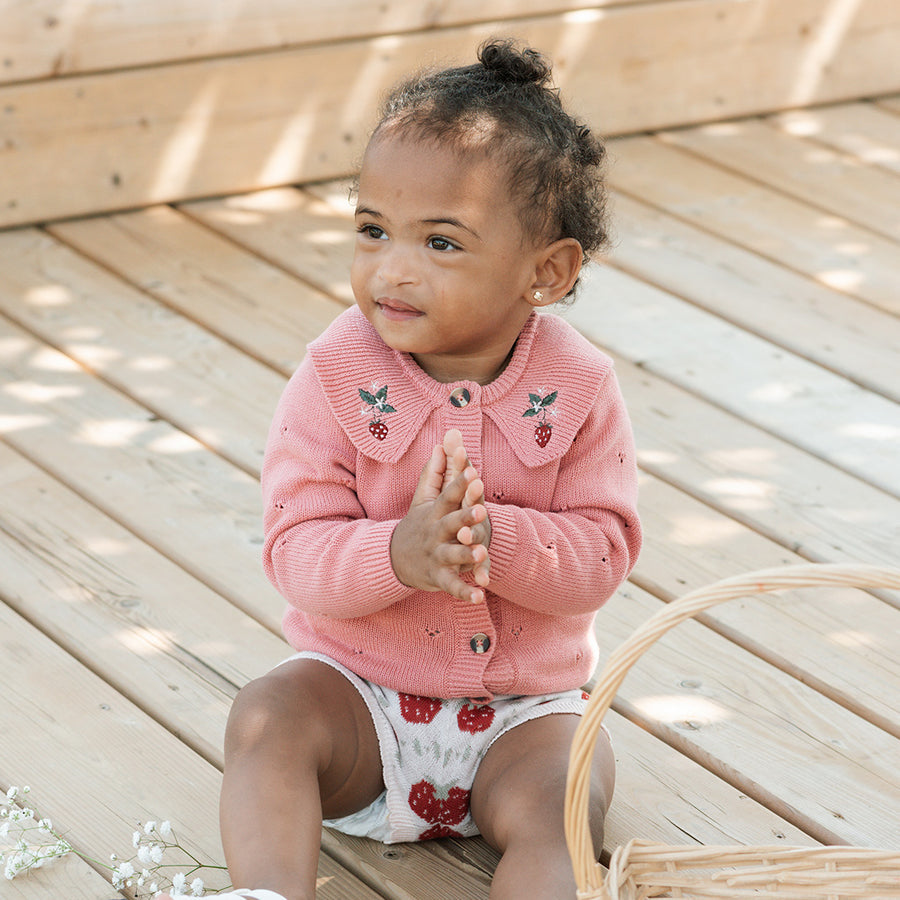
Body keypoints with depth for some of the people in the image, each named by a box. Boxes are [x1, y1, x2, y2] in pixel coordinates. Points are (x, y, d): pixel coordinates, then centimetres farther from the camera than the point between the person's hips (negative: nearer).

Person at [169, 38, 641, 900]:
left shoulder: (578, 387, -9)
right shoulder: (336, 374, -11)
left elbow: (603, 552, -12)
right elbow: (297, 552, -15)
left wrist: (497, 538, -32)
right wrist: (398, 554, -37)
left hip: (521, 711, 0)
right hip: (358, 683, 0)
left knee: (563, 800, -26)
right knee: (268, 717, -26)